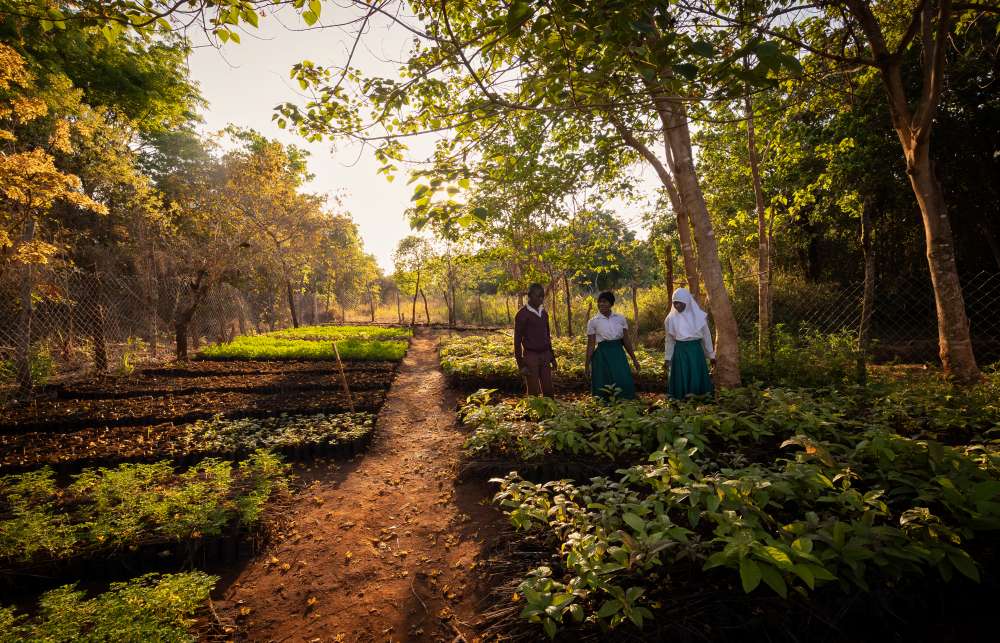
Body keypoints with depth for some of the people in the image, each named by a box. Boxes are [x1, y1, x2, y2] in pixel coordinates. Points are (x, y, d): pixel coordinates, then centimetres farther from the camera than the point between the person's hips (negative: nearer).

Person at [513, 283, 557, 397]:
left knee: (548, 391, 7)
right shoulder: (522, 314, -10)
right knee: (533, 393, -1)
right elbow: (517, 340, -10)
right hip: (531, 356, -6)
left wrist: (552, 357, 17)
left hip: (544, 356, 6)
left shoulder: (544, 313, 11)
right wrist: (521, 364, -12)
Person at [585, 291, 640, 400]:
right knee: (603, 387, 2)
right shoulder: (593, 321, -1)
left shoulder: (620, 319, 5)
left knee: (625, 384, -1)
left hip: (619, 354, 2)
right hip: (602, 355, -2)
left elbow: (626, 340, 9)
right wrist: (588, 365, -2)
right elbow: (591, 345, 0)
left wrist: (634, 359, 9)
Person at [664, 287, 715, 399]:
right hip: (679, 351, 0)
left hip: (696, 350, 0)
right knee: (681, 379, 2)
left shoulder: (698, 315, -3)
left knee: (697, 377, 4)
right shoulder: (671, 318, -1)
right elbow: (669, 340, 7)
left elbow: (706, 336, 5)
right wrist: (667, 358, 6)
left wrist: (711, 355, 8)